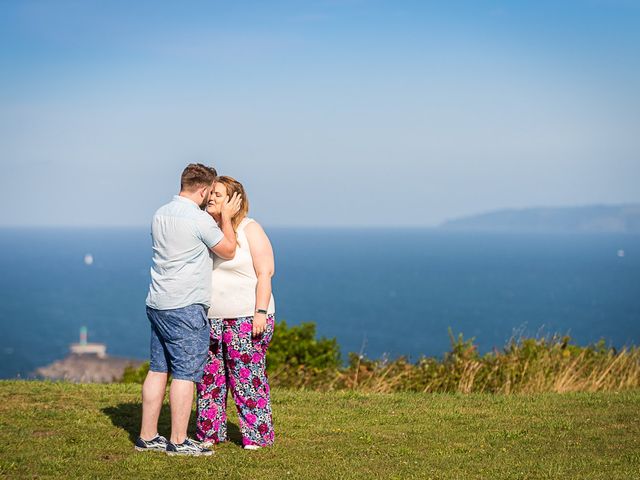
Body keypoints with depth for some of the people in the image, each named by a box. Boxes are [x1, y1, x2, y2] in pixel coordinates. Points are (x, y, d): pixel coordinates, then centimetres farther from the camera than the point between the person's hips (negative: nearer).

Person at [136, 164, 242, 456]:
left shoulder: (160, 214, 10)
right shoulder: (200, 220, -14)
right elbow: (228, 251, -2)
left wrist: (219, 218, 28)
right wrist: (226, 217, 10)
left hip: (157, 303, 8)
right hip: (185, 307, -8)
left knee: (158, 369, 12)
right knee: (185, 373, -2)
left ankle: (147, 437, 16)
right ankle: (178, 442, 1)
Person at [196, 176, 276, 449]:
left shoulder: (250, 230, -6)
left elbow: (265, 273, -10)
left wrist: (261, 312, -18)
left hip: (246, 317, -6)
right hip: (209, 319, 6)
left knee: (247, 375, -4)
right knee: (209, 375, 7)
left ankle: (257, 434, 5)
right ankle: (209, 432, 17)